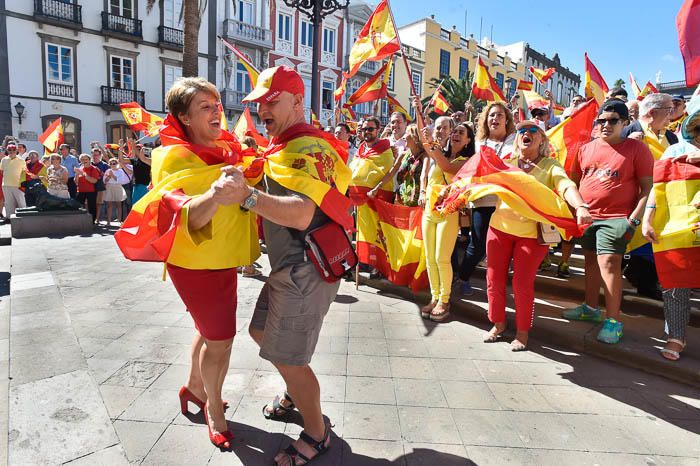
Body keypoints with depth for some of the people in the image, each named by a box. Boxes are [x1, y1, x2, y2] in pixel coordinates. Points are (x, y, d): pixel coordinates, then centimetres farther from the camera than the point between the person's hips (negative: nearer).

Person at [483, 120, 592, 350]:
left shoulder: (550, 166, 0)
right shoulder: (505, 164, 9)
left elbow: (567, 186, -17)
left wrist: (581, 206, -37)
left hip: (532, 234, -2)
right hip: (500, 228, 3)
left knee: (523, 284, -1)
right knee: (494, 279, 7)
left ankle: (522, 331, 20)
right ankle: (498, 323, 28)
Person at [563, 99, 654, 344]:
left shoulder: (636, 149, -3)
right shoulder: (586, 149, 10)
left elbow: (647, 187, -5)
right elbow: (574, 181, 17)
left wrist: (634, 219, -13)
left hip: (616, 217, -5)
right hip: (587, 216, 6)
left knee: (609, 264, -12)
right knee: (591, 261, 15)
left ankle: (613, 320, -1)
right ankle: (591, 308, 30)